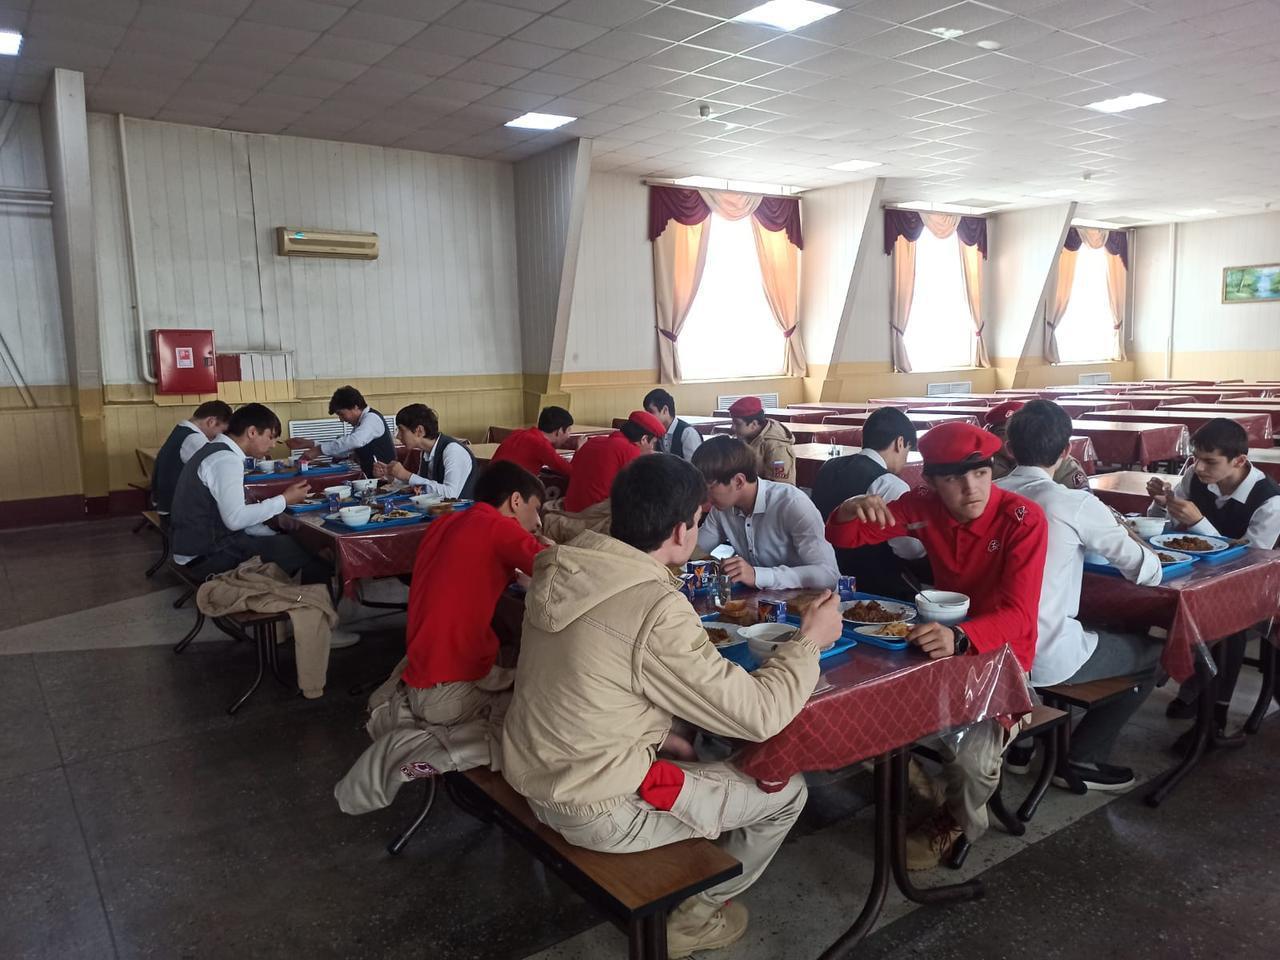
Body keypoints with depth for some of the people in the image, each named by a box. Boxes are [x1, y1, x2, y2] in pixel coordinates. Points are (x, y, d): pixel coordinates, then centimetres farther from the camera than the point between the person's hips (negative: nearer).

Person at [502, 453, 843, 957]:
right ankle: (695, 913, 26)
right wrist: (809, 641, -6)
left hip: (534, 776, 8)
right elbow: (759, 715, -20)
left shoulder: (566, 570, -4)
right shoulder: (656, 609, -28)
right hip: (592, 810, -8)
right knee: (786, 790, 8)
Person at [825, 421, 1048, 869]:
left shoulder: (1023, 519, -22)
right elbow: (841, 538, -6)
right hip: (946, 641, 5)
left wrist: (960, 639, -51)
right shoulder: (925, 505, -10)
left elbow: (1019, 616, -30)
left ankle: (959, 820, 11)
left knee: (969, 753, -25)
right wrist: (851, 510, -31)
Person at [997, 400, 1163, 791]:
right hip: (1045, 658, -6)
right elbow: (1148, 571, -9)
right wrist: (1129, 539, 12)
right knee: (1151, 652, 19)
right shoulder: (1077, 505, -16)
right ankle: (1081, 759, 19)